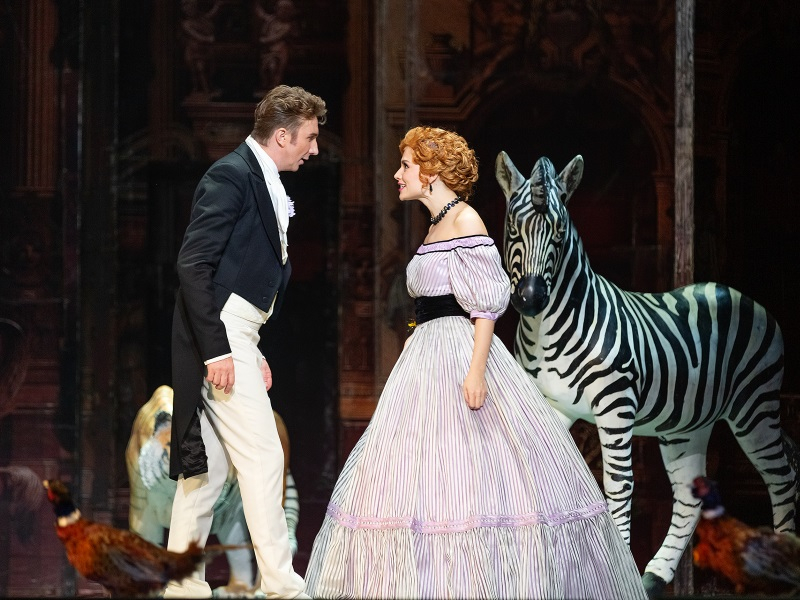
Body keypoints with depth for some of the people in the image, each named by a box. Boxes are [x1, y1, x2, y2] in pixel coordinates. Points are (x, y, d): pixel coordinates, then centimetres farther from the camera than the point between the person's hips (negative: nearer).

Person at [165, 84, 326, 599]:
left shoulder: (264, 182, 16)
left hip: (234, 336, 10)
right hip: (219, 333, -10)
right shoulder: (231, 175, -13)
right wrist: (215, 349, -23)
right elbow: (193, 264, -19)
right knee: (262, 455, -9)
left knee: (209, 462, 11)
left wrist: (253, 351, 16)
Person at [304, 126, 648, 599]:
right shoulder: (437, 226, 17)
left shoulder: (465, 222, -10)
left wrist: (476, 371, -24)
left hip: (461, 357, -10)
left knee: (473, 479, -9)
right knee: (428, 476, 7)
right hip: (429, 358, 10)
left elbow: (486, 303, -16)